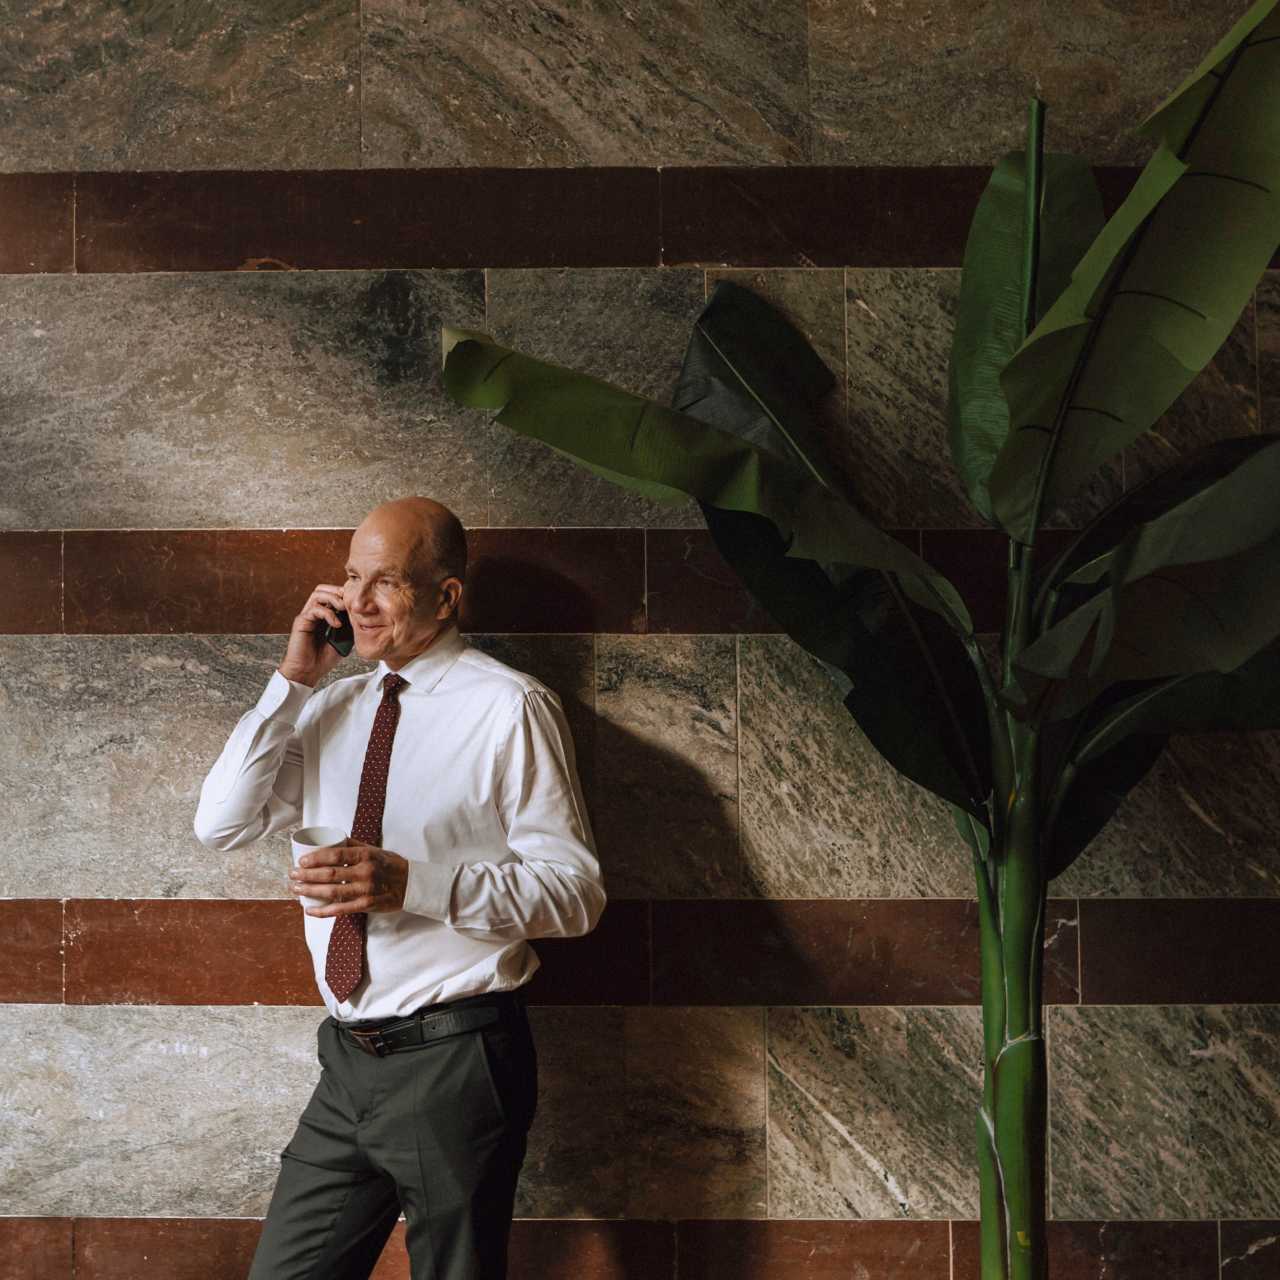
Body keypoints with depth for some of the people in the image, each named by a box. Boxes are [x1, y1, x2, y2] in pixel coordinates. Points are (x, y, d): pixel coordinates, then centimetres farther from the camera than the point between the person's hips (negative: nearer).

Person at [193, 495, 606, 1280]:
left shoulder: (508, 707, -10)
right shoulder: (332, 708, 10)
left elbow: (576, 892, -13)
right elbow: (221, 825, 4)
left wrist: (414, 883, -26)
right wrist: (292, 681, -4)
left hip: (454, 1063, -6)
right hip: (349, 1060, 6)